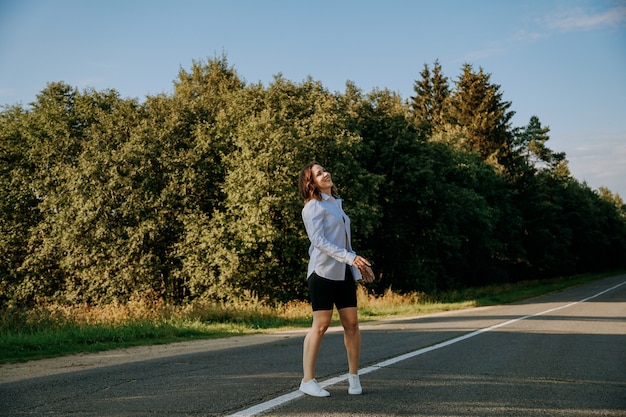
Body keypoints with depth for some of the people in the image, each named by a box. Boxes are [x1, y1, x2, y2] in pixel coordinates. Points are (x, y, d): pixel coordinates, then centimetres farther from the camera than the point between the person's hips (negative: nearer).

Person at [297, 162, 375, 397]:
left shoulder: (335, 204, 19)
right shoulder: (313, 207, -6)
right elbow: (319, 241, -17)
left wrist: (359, 263, 21)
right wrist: (351, 257, -24)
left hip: (344, 272, 7)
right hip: (323, 271, -7)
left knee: (351, 323, 3)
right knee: (320, 325, -7)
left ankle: (353, 376, 15)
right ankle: (308, 381, 1)